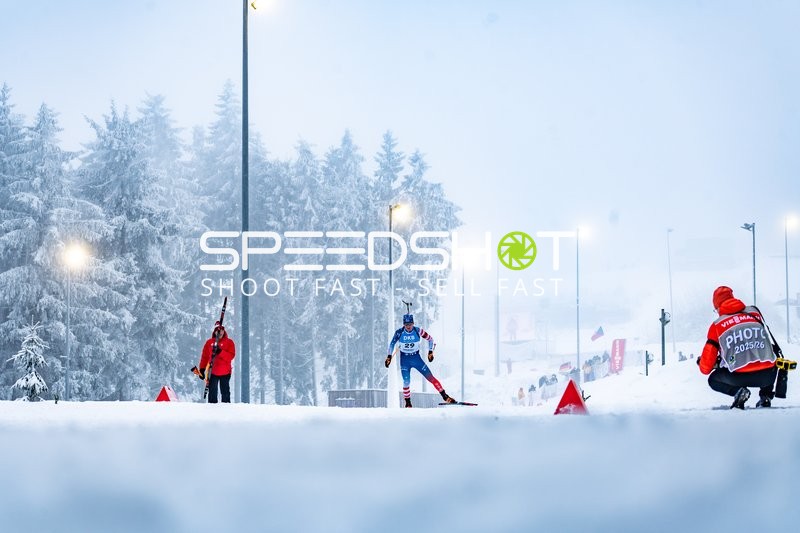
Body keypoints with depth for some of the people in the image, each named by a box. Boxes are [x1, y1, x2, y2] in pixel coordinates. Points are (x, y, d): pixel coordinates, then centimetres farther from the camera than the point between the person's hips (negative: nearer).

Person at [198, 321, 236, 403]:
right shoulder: (209, 342, 6)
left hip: (225, 372, -1)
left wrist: (220, 352, -22)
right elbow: (204, 356, 7)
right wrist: (202, 369, 2)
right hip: (212, 372, 1)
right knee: (212, 393, 3)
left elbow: (231, 356, -10)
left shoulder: (229, 342, 2)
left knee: (225, 392, 2)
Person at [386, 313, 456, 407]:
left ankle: (445, 396, -3)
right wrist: (389, 357, -4)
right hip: (404, 360, 0)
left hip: (416, 358, 0)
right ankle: (408, 403, 10)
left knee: (430, 377, -6)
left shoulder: (418, 331, -12)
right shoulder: (399, 332, -13)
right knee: (406, 382, -9)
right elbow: (392, 344, 0)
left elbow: (430, 339, 1)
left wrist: (430, 352, -2)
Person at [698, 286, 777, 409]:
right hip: (767, 376, 3)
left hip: (740, 377, -3)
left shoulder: (717, 326, 5)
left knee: (713, 380, 29)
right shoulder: (755, 312, 13)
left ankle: (738, 391, -1)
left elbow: (706, 368, 7)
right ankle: (765, 396, 16)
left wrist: (701, 363, 32)